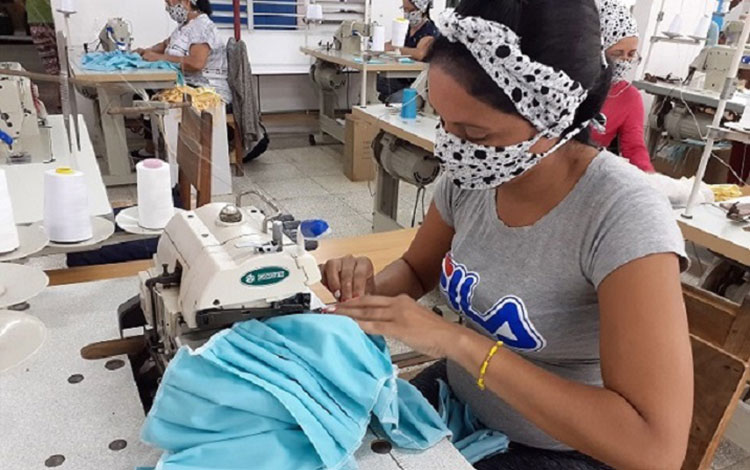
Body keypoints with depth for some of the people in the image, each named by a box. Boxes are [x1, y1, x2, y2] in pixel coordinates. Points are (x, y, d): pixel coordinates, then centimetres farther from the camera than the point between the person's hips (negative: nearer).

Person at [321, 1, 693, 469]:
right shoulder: (471, 177, -12)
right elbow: (417, 269, 6)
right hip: (457, 399, 5)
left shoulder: (624, 217, -29)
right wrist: (370, 288, -17)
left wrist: (458, 340, -36)